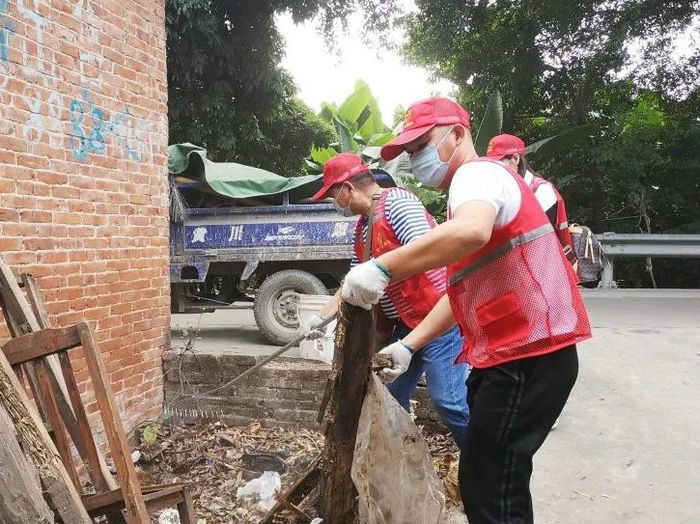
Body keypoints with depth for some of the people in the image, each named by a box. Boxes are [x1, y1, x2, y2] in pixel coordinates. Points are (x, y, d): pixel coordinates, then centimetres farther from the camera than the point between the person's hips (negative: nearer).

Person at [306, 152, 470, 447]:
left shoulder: (396, 201, -11)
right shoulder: (362, 226, 17)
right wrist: (322, 317, 20)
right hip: (403, 323, 10)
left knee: (448, 400, -10)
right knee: (390, 398, 13)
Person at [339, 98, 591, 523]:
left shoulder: (476, 173, -9)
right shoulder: (475, 185, 23)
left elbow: (470, 232, -36)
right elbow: (462, 290, 21)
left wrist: (381, 268, -34)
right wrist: (410, 344, 15)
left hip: (527, 355, -11)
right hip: (515, 353, 11)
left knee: (488, 489, -4)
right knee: (486, 481, 20)